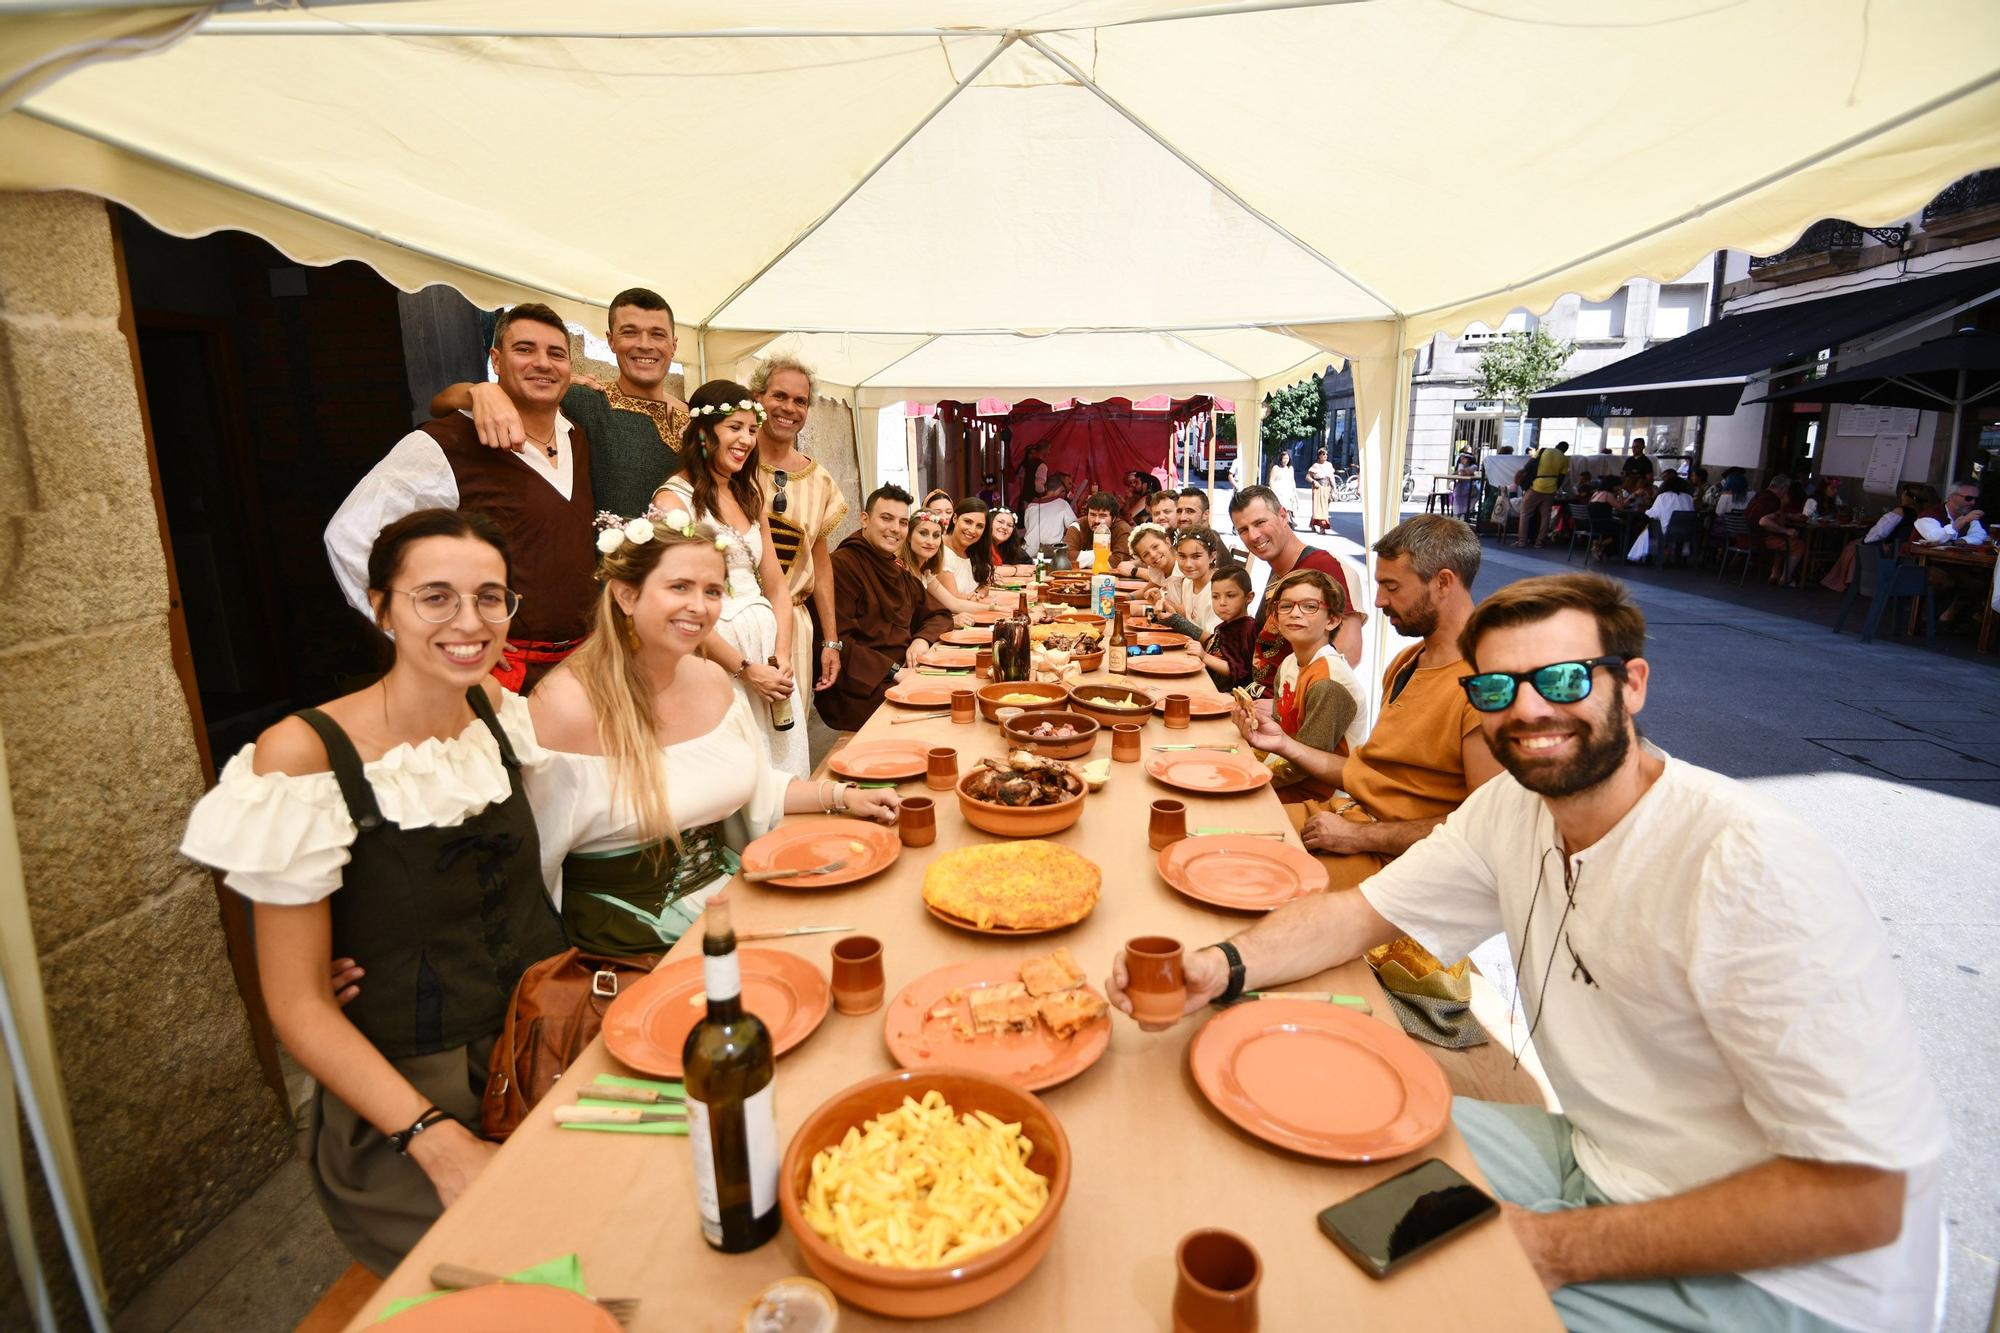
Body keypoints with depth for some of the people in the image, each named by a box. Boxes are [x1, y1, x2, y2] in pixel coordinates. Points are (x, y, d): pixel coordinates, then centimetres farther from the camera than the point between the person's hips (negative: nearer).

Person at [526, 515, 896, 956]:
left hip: (728, 897, 7)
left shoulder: (713, 680, 3)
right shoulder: (568, 706, -19)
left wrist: (839, 796, 6)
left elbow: (755, 785, 16)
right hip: (630, 944, -6)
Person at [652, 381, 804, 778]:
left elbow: (776, 587, 12)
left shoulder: (749, 496, 14)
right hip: (716, 650, -6)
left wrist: (782, 655, -3)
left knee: (781, 775, 11)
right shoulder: (674, 499, -7)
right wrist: (746, 669, -12)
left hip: (768, 642, 7)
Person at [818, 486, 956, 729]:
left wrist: (923, 639, -2)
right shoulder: (841, 565, -11)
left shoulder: (899, 571, 19)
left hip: (904, 673, 9)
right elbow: (837, 642, -18)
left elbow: (939, 616, 22)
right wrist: (893, 671, -20)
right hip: (860, 690, -9)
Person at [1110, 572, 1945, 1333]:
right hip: (1597, 1161, 6)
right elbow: (1357, 913, 0)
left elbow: (1858, 1197, -24)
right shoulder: (1510, 808, -6)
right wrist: (1221, 970, -20)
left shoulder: (1753, 871, -27)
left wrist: (1559, 1249, -21)